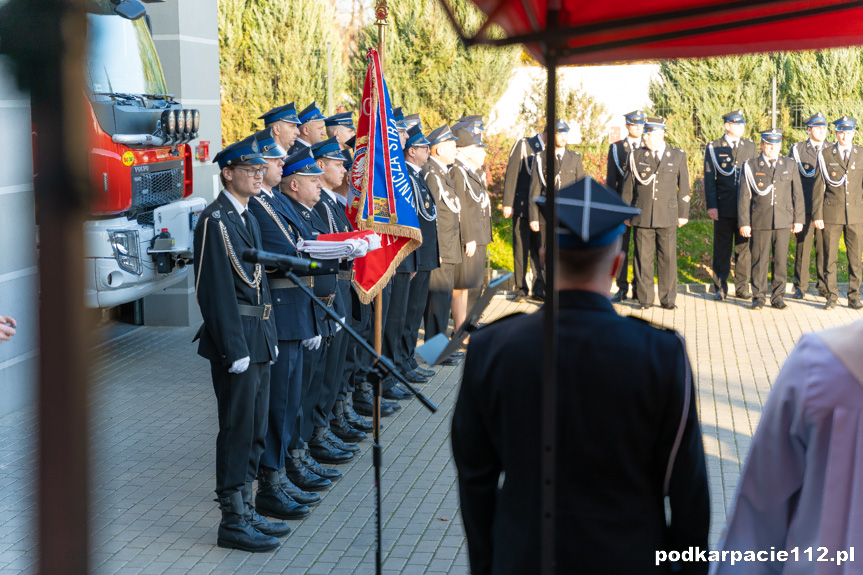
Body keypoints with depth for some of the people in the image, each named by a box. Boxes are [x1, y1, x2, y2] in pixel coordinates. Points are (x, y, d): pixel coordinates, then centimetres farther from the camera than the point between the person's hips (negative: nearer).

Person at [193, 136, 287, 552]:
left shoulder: (248, 218, 16)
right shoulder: (215, 221, -14)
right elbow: (215, 291, -18)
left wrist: (269, 338, 17)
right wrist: (235, 349, -20)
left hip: (258, 338, 9)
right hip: (235, 339, -9)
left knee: (254, 431, 14)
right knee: (237, 431, -4)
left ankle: (245, 511, 23)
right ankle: (233, 522, 3)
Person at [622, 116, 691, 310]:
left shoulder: (677, 156, 6)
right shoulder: (636, 156, 7)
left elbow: (684, 187, 9)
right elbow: (628, 187, 9)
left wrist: (683, 213, 5)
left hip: (667, 216, 0)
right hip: (642, 215, 0)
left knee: (668, 258, 1)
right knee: (642, 258, 0)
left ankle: (667, 299, 10)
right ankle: (645, 299, 8)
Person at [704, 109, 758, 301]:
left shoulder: (751, 146, 10)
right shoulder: (713, 148, 3)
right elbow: (709, 179, 0)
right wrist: (711, 205, -8)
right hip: (723, 208, -2)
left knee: (744, 249, 5)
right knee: (722, 249, 3)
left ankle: (742, 288, 13)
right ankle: (720, 289, 11)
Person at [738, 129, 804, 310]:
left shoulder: (790, 166, 10)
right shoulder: (750, 166, 3)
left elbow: (797, 194, 10)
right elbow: (744, 197, 1)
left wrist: (798, 219, 5)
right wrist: (744, 223, -4)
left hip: (783, 222, 2)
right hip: (759, 221, -2)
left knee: (781, 260, 3)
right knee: (759, 260, 0)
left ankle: (778, 297, 11)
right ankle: (758, 297, 10)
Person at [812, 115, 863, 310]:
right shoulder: (825, 155, 3)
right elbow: (818, 186, 2)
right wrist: (817, 215, -4)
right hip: (831, 213, -1)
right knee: (830, 257, 1)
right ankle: (831, 297, 10)